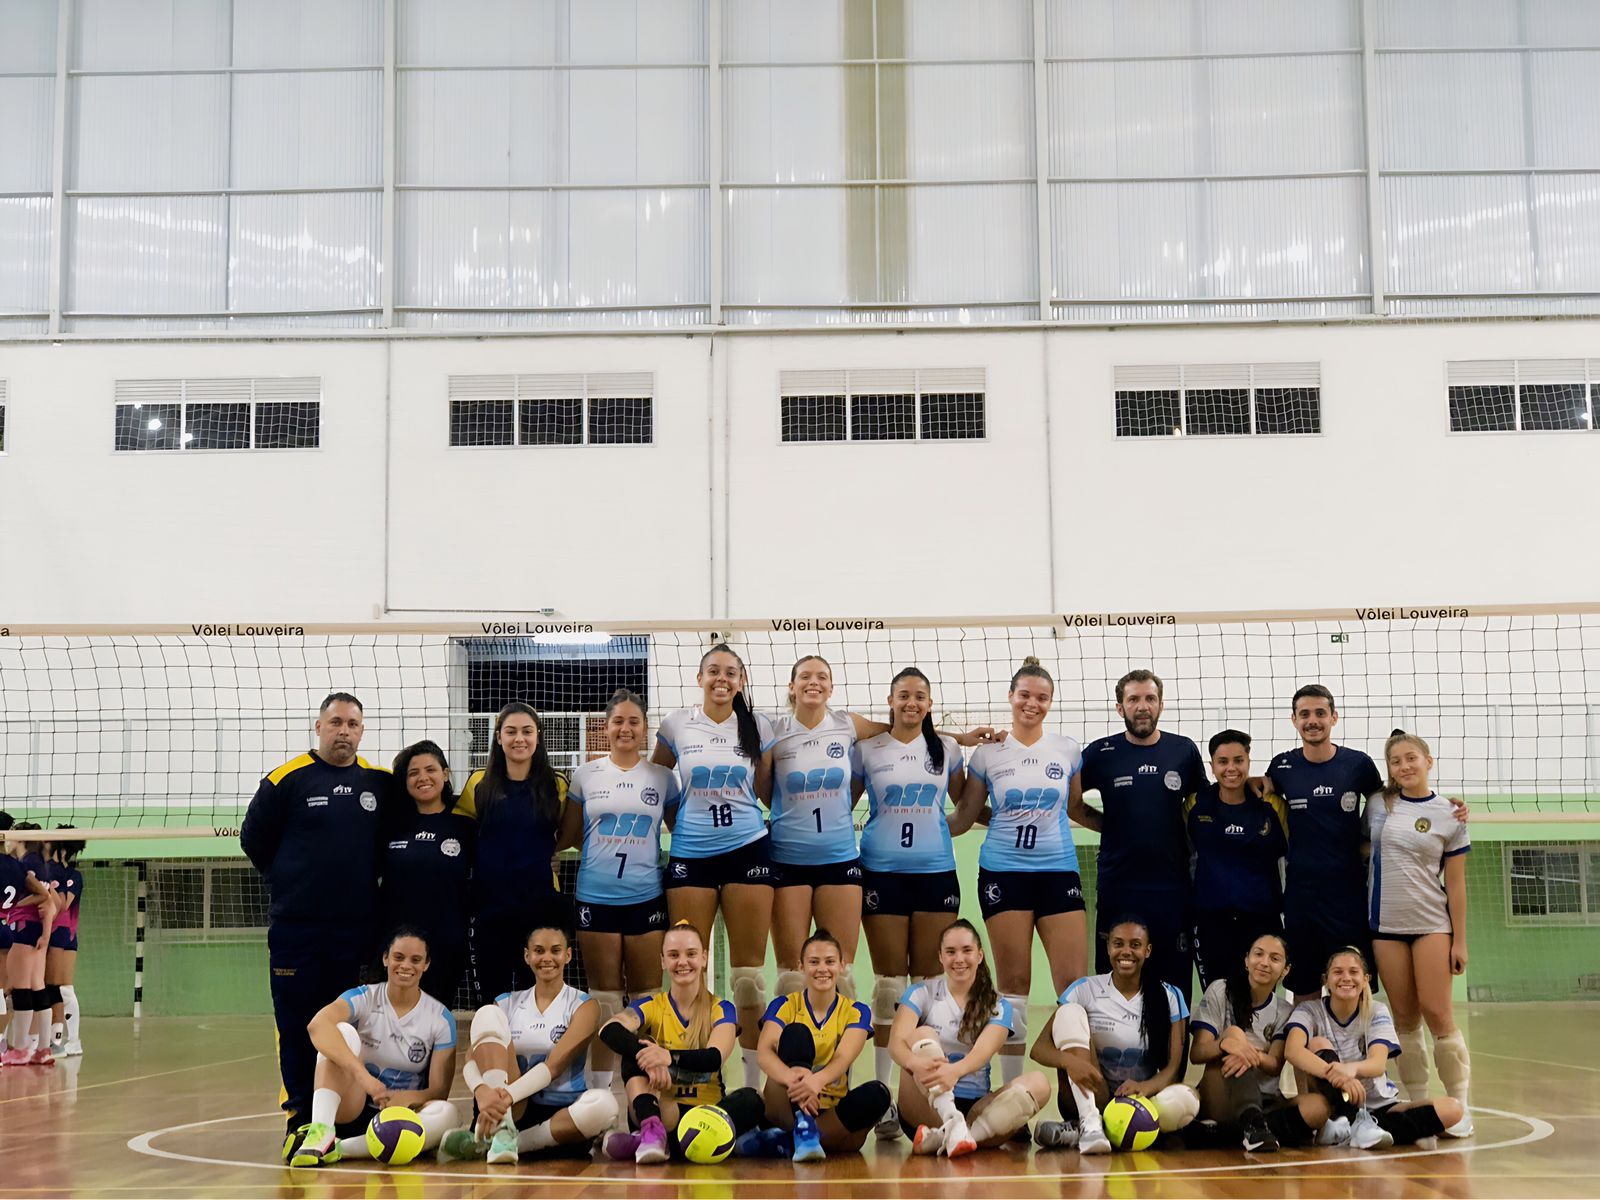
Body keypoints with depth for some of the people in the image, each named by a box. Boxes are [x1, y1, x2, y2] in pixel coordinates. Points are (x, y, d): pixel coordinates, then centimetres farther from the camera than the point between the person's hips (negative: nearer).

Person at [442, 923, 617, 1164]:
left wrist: (509, 1095, -31)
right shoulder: (507, 1004, 10)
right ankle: (502, 1131, -30)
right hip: (515, 1111, 2)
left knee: (603, 1104, -37)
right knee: (487, 1014, -14)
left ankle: (483, 1144, -27)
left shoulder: (583, 1005, 2)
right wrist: (481, 1091, -30)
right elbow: (472, 1061, -6)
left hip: (560, 1114, -1)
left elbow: (554, 1066, -14)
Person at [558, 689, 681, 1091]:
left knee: (647, 993, 3)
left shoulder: (662, 778, 5)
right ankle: (599, 1085, 13)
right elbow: (567, 835, 12)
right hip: (595, 896, 0)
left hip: (646, 896, 0)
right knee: (604, 995, 6)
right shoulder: (585, 776, 6)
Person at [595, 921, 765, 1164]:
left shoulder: (721, 1009, 5)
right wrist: (649, 1058, -40)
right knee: (639, 1045, -19)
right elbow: (609, 1030, -19)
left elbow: (715, 1057, -17)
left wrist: (669, 1057, -38)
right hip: (662, 1112, 0)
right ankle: (652, 1129, -41)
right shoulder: (650, 1007, 5)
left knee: (750, 1100, -31)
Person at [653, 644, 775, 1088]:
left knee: (748, 968, 0)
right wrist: (674, 822, 11)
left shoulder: (757, 727, 4)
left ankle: (753, 1079, 6)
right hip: (690, 854, 0)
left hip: (748, 849, 0)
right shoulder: (676, 724, 3)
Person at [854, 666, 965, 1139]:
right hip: (881, 870, -1)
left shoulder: (947, 749, 8)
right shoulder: (866, 749, 4)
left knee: (928, 980, 2)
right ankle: (882, 1095, 3)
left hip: (936, 871, 1)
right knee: (890, 981, -2)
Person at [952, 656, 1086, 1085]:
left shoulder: (1068, 749, 6)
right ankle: (1011, 1088, 9)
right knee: (1014, 983, 1)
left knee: (1073, 980, -7)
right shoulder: (987, 753, 4)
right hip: (1003, 873, -1)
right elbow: (965, 816, 10)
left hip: (1058, 872, 1)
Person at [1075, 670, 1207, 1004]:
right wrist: (1109, 825, 2)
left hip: (1172, 884, 1)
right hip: (1117, 885, -1)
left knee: (1175, 977, 3)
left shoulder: (1184, 751, 5)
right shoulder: (1101, 753, 1)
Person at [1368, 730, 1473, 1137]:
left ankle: (1459, 1103, 2)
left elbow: (1456, 884, 1)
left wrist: (1460, 940, -1)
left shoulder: (1448, 816, 1)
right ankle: (1415, 1103, 11)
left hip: (1432, 924, -2)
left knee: (1437, 1013, -7)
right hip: (1385, 925, 2)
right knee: (1404, 1018, 5)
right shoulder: (1377, 804, 5)